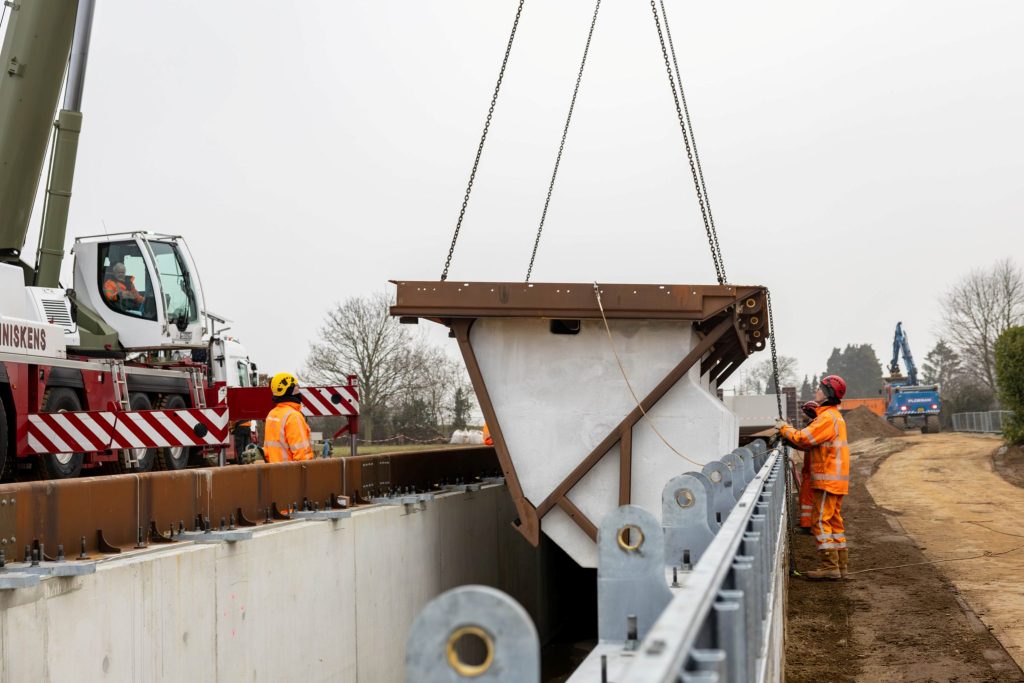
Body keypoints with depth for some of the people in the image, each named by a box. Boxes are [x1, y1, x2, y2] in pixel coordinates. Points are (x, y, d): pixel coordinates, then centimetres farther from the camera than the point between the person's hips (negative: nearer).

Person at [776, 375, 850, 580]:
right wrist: (788, 431, 6)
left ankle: (829, 566, -10)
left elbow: (803, 439, -19)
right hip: (835, 478, 10)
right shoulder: (834, 415, 18)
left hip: (828, 479, -10)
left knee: (821, 521, -9)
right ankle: (841, 564, 17)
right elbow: (811, 444, 16)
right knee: (834, 520, 13)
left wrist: (785, 428, -4)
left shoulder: (828, 417, -15)